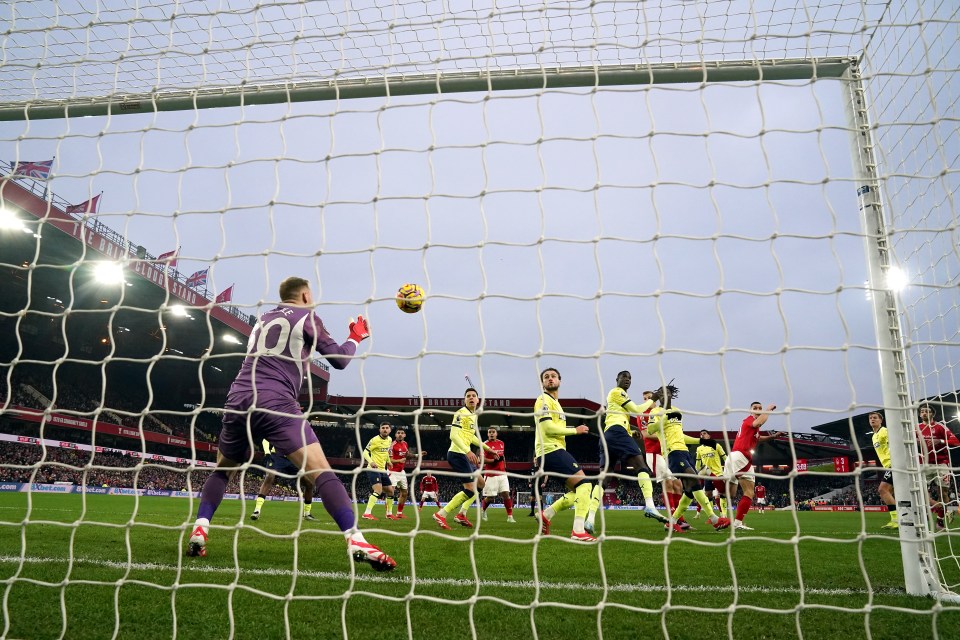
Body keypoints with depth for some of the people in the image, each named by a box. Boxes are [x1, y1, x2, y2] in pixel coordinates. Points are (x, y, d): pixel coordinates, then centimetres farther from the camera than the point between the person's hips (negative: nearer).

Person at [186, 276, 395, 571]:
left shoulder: (263, 319, 27)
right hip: (275, 403, -6)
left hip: (238, 400, 6)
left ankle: (199, 531, 12)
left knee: (223, 470, 26)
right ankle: (355, 541, -21)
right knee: (320, 470, -10)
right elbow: (339, 359, 8)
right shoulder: (306, 317, 10)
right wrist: (356, 336, 25)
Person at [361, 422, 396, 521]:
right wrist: (371, 462, -30)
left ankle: (389, 514, 30)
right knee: (378, 490, -24)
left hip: (382, 470, 8)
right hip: (373, 469, -8)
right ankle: (367, 513, -24)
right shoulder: (375, 440, -14)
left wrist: (388, 461, 23)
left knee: (390, 490, 14)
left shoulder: (389, 440, 9)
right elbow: (365, 452, -15)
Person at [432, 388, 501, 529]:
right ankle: (441, 515, -11)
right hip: (457, 454, -10)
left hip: (464, 455, 10)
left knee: (480, 483, 19)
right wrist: (468, 451, -33)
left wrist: (488, 449, 31)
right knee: (470, 489, -13)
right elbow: (453, 435, -24)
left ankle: (462, 514, 18)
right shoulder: (461, 413, -13)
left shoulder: (474, 415, 15)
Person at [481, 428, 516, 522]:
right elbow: (482, 459, -14)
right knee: (489, 497, 0)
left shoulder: (501, 443, 12)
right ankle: (483, 511, 29)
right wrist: (494, 460, -25)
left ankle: (510, 516, -1)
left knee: (506, 494, -5)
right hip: (490, 475, -5)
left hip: (502, 474, 5)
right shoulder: (485, 444, -7)